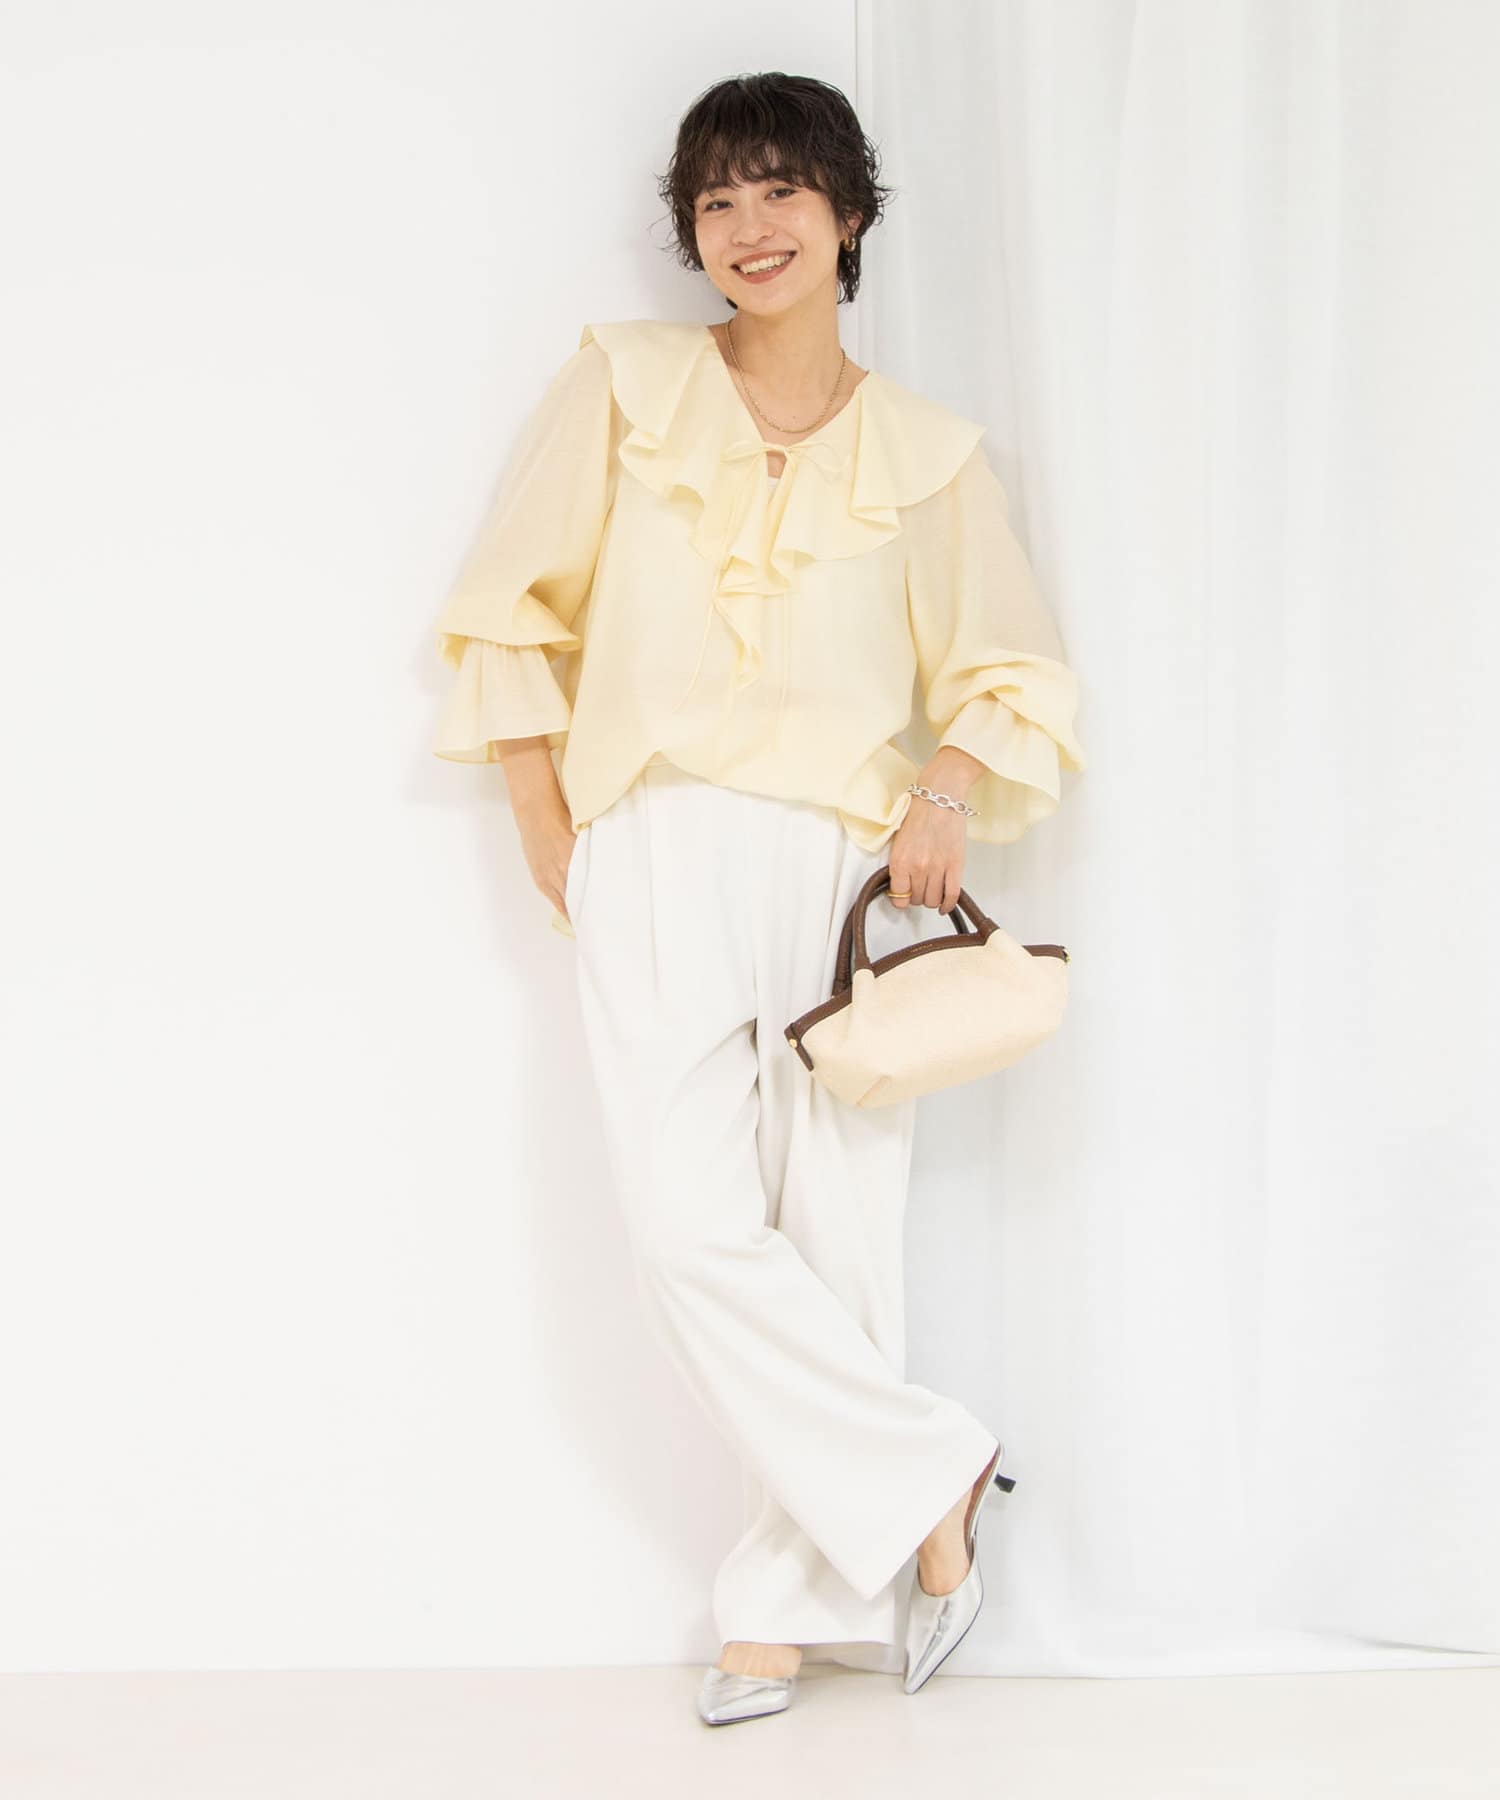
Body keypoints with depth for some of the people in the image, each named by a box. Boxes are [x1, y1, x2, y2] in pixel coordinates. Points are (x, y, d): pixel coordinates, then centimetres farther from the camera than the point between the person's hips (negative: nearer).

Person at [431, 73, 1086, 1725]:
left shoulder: (924, 455, 8)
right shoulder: (624, 383, 6)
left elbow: (1016, 676, 15)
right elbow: (513, 608, 9)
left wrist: (952, 790, -5)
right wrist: (543, 826, 5)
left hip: (844, 873, 0)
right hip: (654, 861, 0)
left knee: (835, 1237, -3)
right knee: (692, 1232, -11)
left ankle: (791, 1607, 10)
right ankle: (932, 1475, 7)